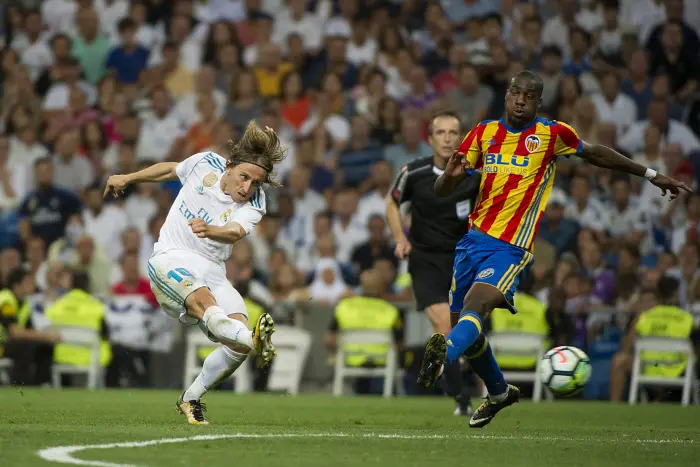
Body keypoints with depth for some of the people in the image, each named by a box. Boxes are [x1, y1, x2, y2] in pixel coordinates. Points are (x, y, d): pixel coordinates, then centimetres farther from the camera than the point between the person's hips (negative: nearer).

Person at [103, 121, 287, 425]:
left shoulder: (253, 205, -5)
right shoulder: (206, 164, -1)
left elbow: (236, 232, -28)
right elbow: (170, 170, 22)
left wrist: (210, 230, -50)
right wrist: (127, 178, 31)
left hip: (212, 270, 2)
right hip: (171, 259, -2)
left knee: (238, 345, -19)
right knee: (204, 301, -36)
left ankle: (191, 399, 1)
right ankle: (256, 341, -66)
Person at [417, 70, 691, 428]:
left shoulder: (552, 134, 1)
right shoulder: (484, 133, 9)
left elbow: (596, 154, 19)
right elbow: (441, 192, 8)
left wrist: (651, 175, 22)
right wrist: (451, 175, -17)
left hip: (511, 248, -5)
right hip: (474, 238, 5)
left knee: (475, 307, -29)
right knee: (462, 323, 12)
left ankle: (442, 356, -57)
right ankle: (499, 394, 35)